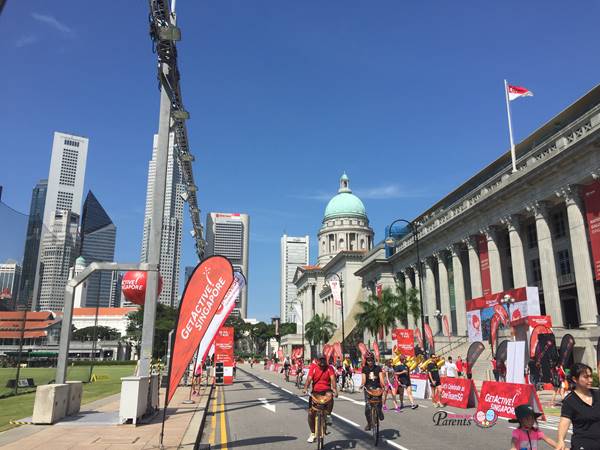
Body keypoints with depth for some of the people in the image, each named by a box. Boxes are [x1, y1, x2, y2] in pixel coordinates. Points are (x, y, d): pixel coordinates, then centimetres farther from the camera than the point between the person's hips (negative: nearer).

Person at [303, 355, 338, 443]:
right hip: (315, 391, 1)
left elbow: (332, 379, -16)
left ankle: (328, 415, -16)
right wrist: (306, 388, -31)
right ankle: (313, 433, 14)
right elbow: (309, 378, -14)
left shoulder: (329, 368, -3)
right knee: (310, 413, -4)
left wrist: (334, 389, -33)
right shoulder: (313, 367, -3)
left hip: (326, 390, -1)